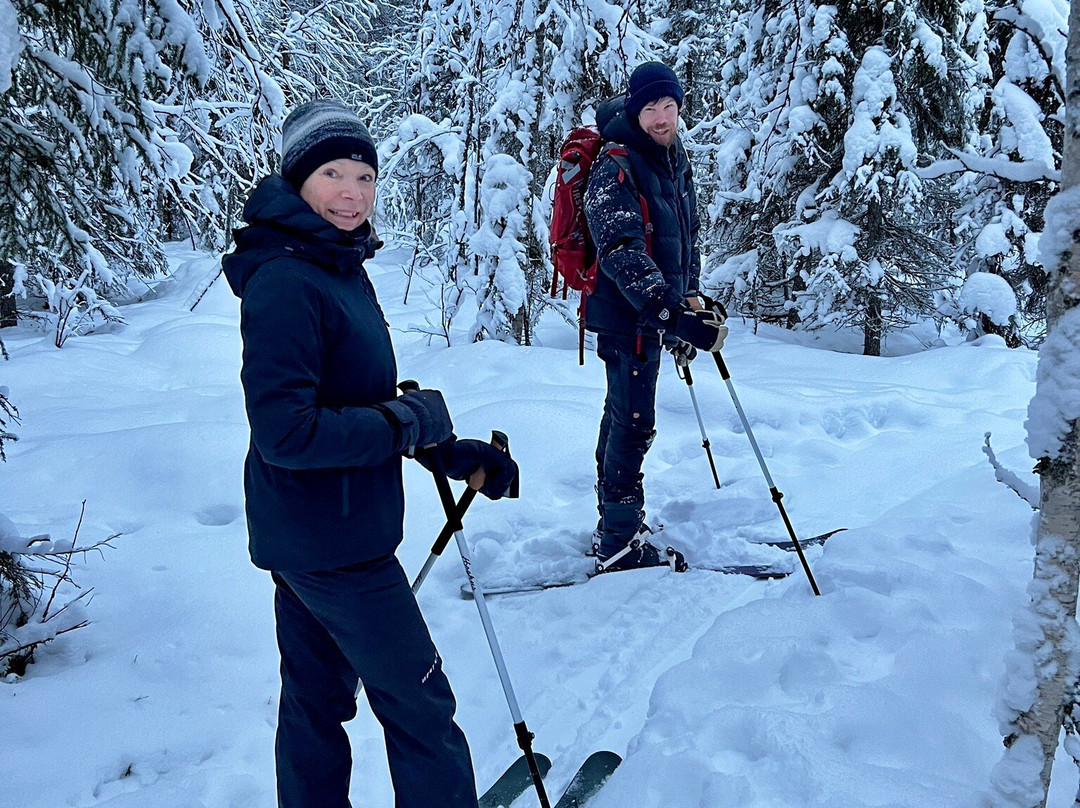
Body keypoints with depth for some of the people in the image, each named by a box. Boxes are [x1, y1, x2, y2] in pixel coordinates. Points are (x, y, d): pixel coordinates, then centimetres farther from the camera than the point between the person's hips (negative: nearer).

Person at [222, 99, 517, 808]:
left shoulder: (343, 266, 9)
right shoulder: (285, 283, -22)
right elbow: (286, 432, -28)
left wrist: (457, 454, 8)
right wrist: (413, 418, -19)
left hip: (310, 534, 9)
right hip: (332, 543, -9)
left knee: (316, 700, 22)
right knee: (421, 709, 5)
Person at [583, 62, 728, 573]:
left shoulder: (675, 159, 12)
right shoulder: (615, 168, -16)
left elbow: (686, 235, 23)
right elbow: (622, 252, -28)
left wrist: (689, 297, 20)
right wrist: (670, 313, -37)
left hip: (655, 311, 9)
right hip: (624, 315, -9)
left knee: (622, 417, 17)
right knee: (634, 423, -8)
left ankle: (613, 527, 29)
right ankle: (620, 547, 0)